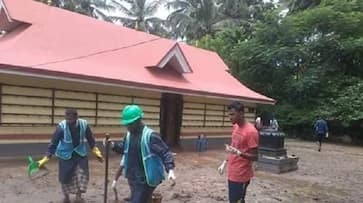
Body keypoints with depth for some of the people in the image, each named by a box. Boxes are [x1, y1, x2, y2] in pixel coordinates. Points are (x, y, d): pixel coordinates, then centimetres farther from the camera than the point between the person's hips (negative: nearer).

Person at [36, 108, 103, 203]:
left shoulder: (84, 125, -17)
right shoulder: (61, 127, -24)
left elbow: (90, 139, -2)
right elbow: (53, 143, -19)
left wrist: (96, 151, 1)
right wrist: (46, 158, -21)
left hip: (80, 153, 2)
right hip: (65, 154, -2)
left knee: (83, 173, -6)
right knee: (65, 176, 3)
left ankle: (79, 195, 13)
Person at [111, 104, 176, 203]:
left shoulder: (150, 136, -16)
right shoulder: (129, 135, 6)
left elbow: (165, 153, -20)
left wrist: (170, 171, -35)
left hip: (146, 181, -7)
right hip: (133, 180, 7)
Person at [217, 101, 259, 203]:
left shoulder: (251, 131, -20)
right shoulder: (235, 127, 7)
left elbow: (254, 157, -18)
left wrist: (238, 153, -32)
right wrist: (224, 163, 13)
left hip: (241, 176, -8)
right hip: (232, 174, 8)